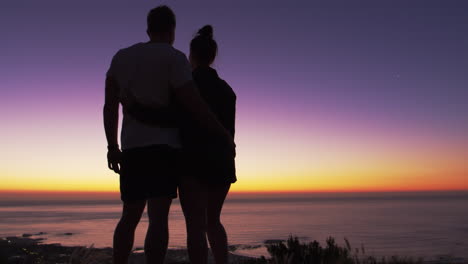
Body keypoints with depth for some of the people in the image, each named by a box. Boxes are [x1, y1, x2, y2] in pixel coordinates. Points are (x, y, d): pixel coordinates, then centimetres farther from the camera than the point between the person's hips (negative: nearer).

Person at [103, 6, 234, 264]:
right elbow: (195, 106, -12)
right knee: (158, 216, -9)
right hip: (163, 146, -6)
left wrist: (112, 146, 15)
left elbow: (110, 105, 10)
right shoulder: (174, 58, -5)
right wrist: (225, 136, -2)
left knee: (130, 216, 14)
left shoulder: (121, 57, 13)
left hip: (131, 147, 6)